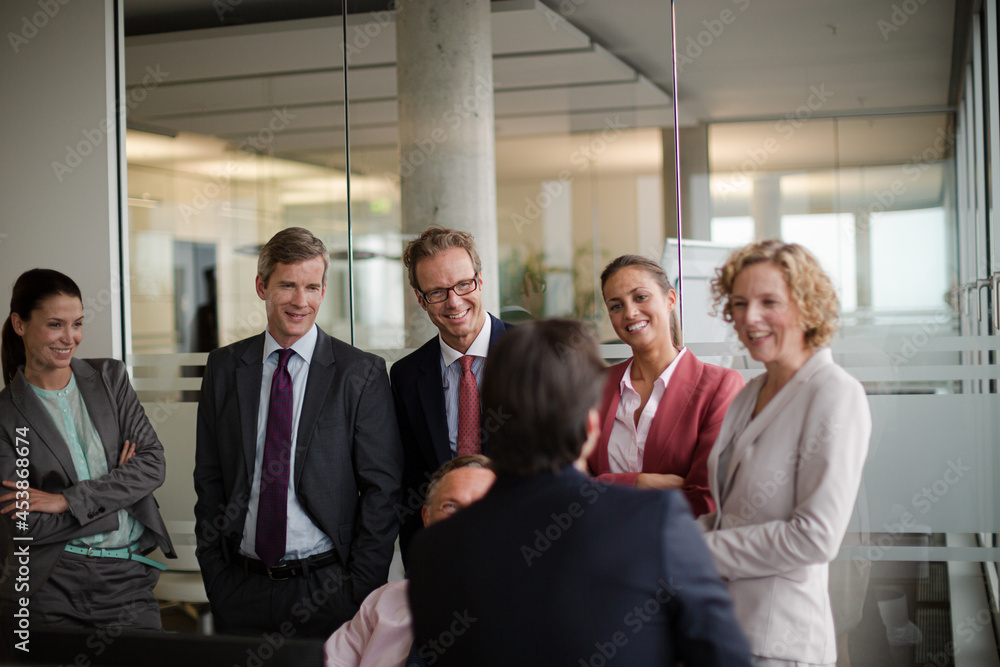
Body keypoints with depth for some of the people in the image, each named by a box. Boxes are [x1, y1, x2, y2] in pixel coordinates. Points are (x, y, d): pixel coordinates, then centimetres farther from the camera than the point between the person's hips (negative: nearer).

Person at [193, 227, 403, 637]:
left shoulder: (361, 373, -4)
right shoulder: (224, 368, 6)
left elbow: (382, 488, -4)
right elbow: (209, 479, 9)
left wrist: (361, 590, -9)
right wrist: (215, 578, 3)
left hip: (327, 589, -2)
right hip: (242, 589, 3)